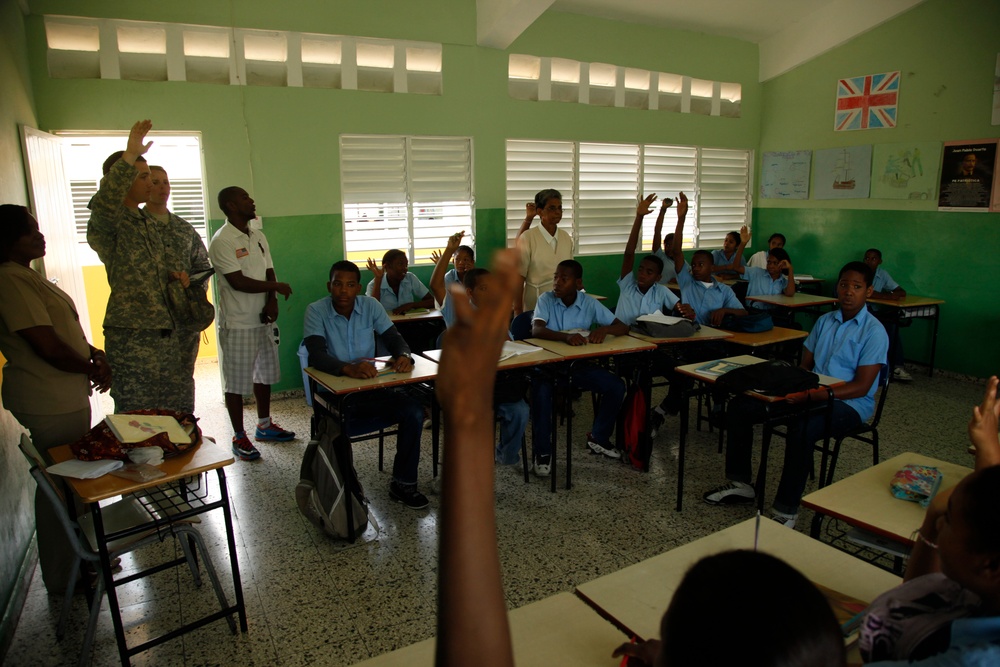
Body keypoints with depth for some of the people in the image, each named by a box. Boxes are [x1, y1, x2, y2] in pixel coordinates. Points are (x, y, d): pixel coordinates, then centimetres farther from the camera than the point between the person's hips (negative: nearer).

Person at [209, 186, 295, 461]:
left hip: (263, 319, 8)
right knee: (236, 382, 2)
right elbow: (238, 282, -20)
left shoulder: (258, 237, 10)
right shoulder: (222, 241, -13)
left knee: (264, 374, 17)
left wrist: (272, 302, -10)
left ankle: (264, 426, 33)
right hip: (238, 324, -7)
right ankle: (239, 437, 15)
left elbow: (269, 272, 7)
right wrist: (277, 287, -12)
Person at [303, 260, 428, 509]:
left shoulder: (370, 306, 2)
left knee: (413, 411, -20)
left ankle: (403, 484, -1)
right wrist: (348, 368, -44)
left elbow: (394, 337, -1)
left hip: (371, 389, 3)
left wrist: (403, 355, -27)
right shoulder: (316, 311, -9)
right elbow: (316, 355, -23)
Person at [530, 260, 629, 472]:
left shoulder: (589, 303, -3)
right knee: (541, 391, -33)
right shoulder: (546, 299, -8)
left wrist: (604, 329, -27)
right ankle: (542, 452, -13)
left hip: (579, 363, 3)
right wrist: (566, 336, -43)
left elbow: (623, 327, -4)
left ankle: (598, 438, 11)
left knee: (616, 386, -13)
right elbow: (536, 330, -26)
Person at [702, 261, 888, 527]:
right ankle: (740, 484, 3)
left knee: (801, 428, -39)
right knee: (739, 407, -7)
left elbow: (861, 387, -16)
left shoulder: (874, 332, -8)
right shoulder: (825, 321, 13)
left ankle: (786, 512, -28)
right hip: (812, 394, 7)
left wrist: (811, 395, -28)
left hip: (849, 404, -7)